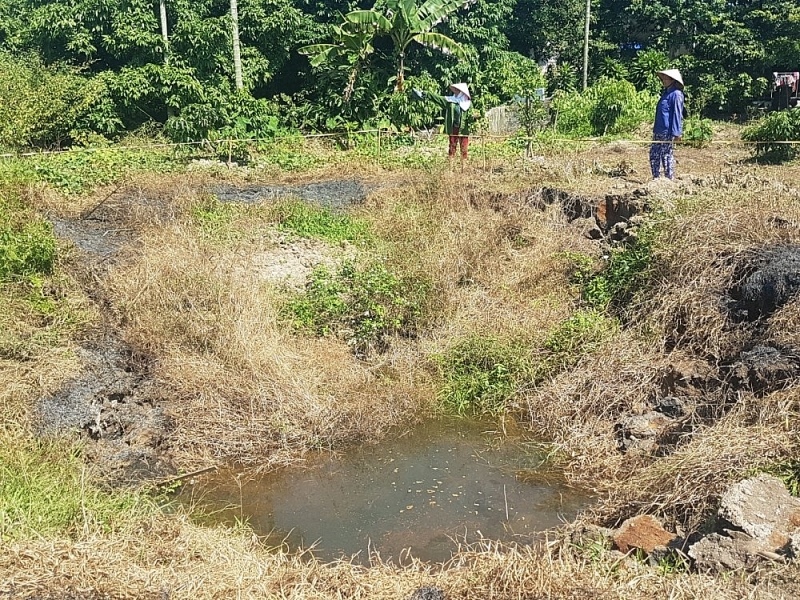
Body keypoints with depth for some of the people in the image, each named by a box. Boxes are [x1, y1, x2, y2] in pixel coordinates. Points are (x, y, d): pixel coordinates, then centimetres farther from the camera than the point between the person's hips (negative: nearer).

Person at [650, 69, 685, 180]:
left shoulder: (676, 94, -11)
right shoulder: (665, 93, 17)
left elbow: (677, 114, -15)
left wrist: (676, 133, -19)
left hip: (668, 131, -9)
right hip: (658, 131, 9)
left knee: (667, 155, -2)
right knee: (654, 154, 9)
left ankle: (669, 179, 6)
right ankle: (656, 178, 17)